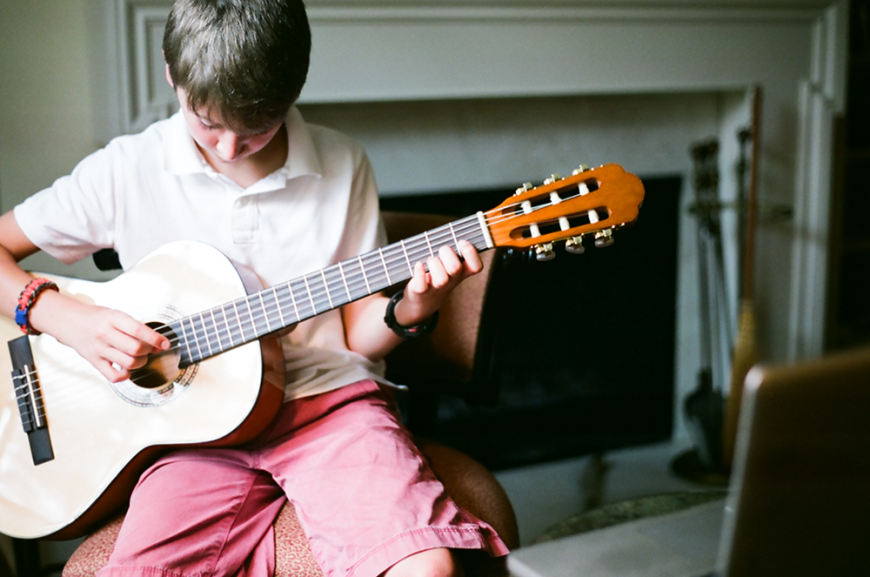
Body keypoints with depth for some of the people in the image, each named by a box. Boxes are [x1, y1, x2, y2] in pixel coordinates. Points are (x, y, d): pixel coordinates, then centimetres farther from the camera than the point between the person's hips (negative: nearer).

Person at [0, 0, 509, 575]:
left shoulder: (342, 167, 3)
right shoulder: (128, 170, -1)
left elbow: (357, 332, 6)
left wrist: (409, 311, -14)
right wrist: (62, 316, -12)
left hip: (330, 400, 0)